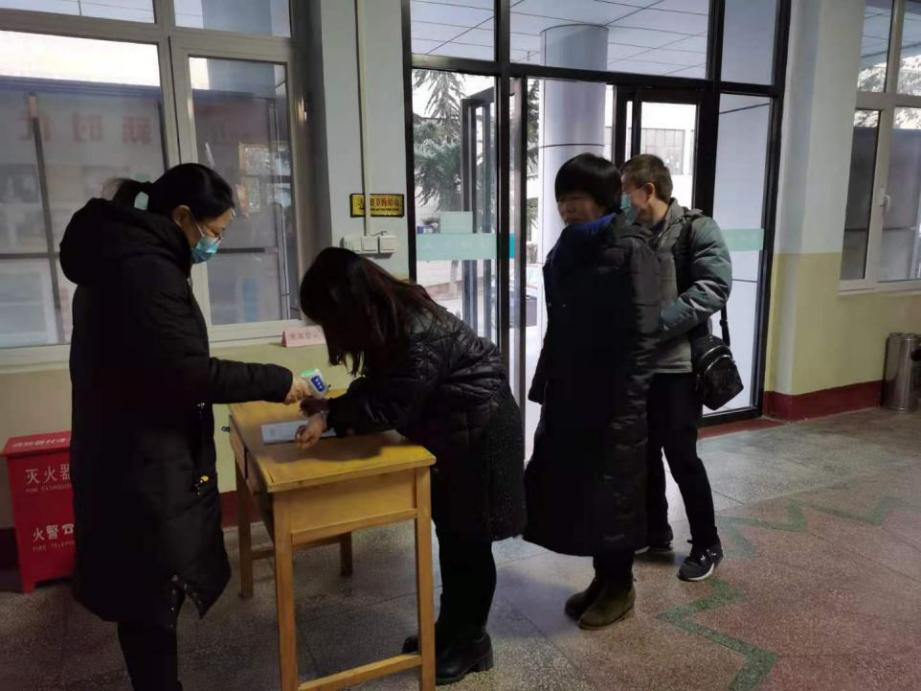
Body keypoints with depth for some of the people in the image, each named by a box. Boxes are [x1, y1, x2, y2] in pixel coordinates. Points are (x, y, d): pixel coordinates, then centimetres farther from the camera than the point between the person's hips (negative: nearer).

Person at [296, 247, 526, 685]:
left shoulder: (419, 333, -32)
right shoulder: (391, 318, -4)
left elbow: (391, 407, -27)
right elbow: (375, 386, 2)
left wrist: (329, 412, -15)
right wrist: (328, 415, -12)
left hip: (477, 432, -9)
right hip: (446, 431, 9)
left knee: (468, 539, 5)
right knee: (448, 531, 19)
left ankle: (471, 643, 24)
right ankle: (450, 628, 36)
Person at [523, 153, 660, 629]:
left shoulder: (630, 252, -13)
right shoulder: (565, 252, 10)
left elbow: (640, 338, -17)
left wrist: (627, 410, -19)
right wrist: (544, 389, 13)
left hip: (611, 399, -7)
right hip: (569, 395, 7)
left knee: (611, 495, 6)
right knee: (571, 490, 13)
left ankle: (620, 586, 27)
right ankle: (601, 579, 32)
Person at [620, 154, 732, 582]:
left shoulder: (696, 229, -6)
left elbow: (714, 288, -18)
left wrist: (654, 326, -23)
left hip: (677, 364, -6)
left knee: (681, 455, 1)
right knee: (643, 452, 13)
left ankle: (707, 546, 19)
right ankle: (655, 532, 31)